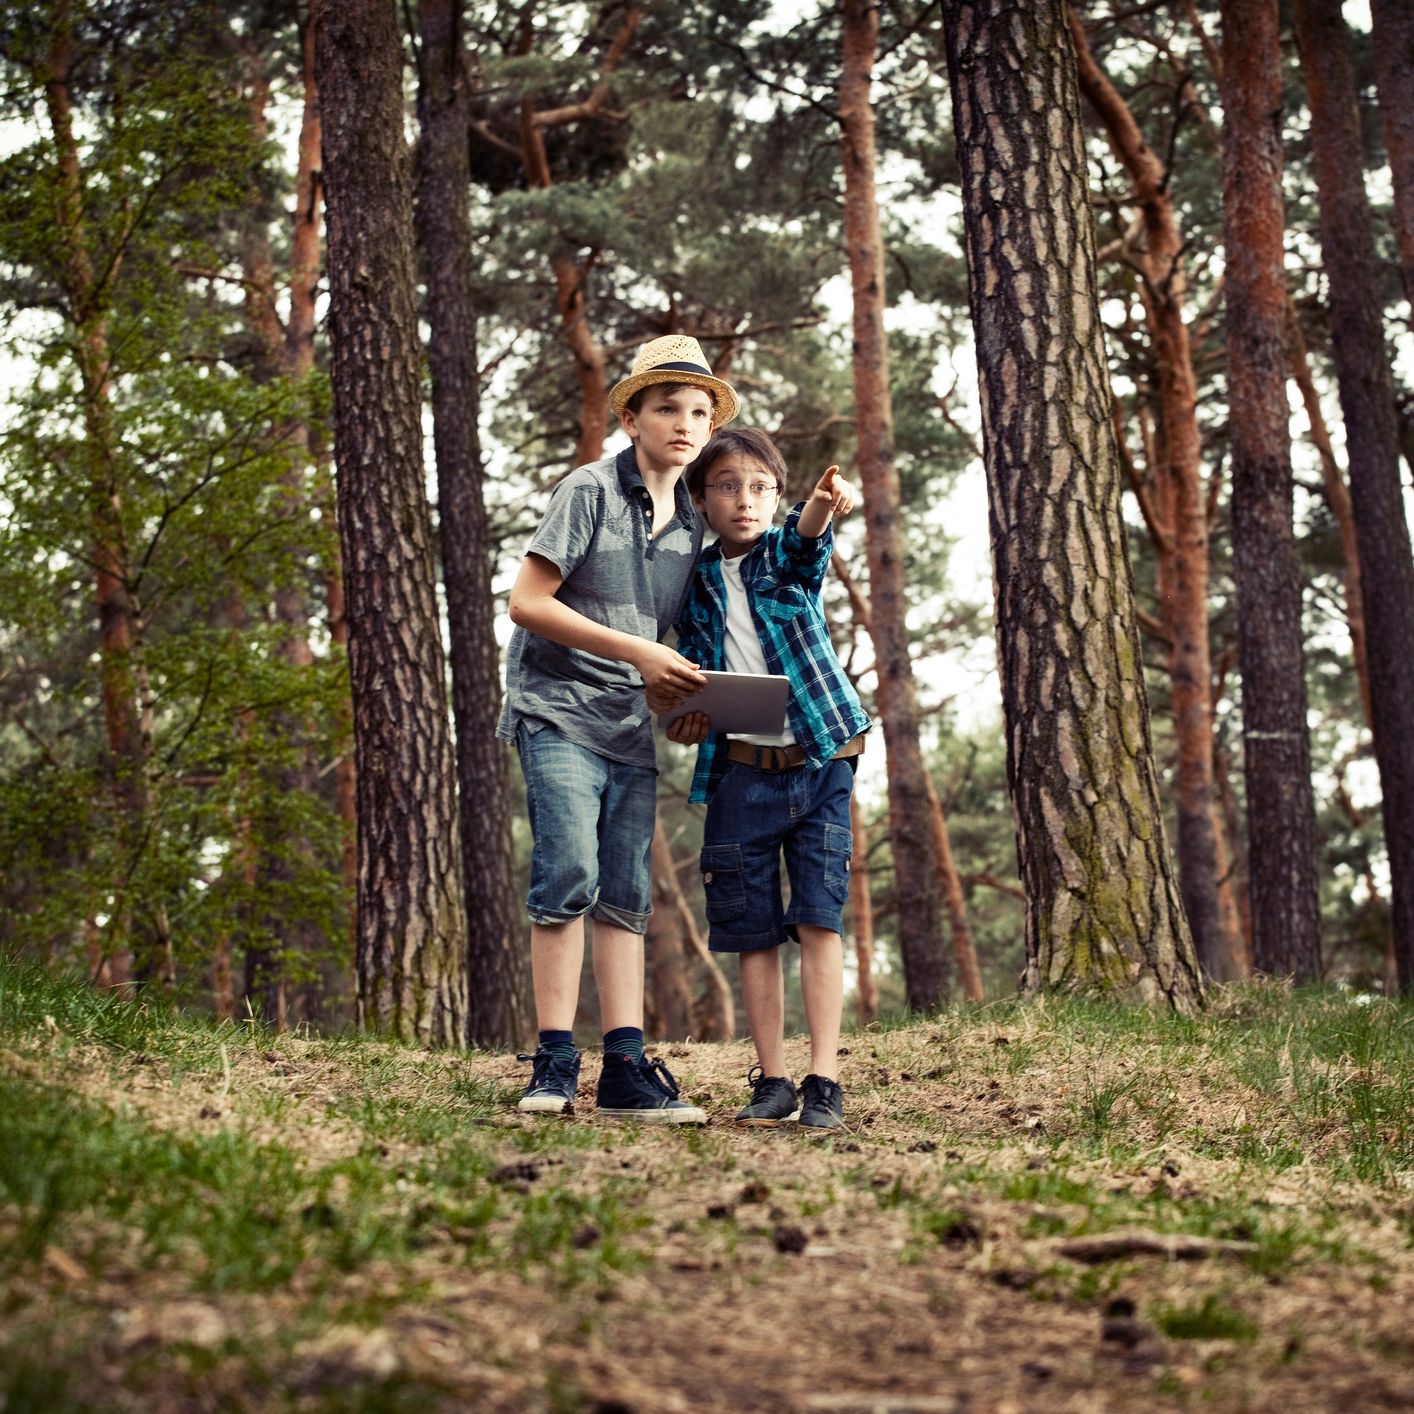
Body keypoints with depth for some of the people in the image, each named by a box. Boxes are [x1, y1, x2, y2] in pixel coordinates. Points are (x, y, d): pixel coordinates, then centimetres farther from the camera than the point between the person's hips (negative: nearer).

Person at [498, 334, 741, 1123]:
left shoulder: (691, 525, 13)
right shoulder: (592, 491, -6)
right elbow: (527, 603, -11)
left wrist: (683, 693, 0)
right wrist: (638, 651, -16)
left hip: (632, 728, 7)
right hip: (559, 711, -6)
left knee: (627, 896, 3)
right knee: (570, 874, -17)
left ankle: (626, 1072, 2)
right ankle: (555, 1066, -13)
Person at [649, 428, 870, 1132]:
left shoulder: (787, 553, 3)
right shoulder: (694, 584, 9)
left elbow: (806, 534, -22)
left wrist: (824, 504, -46)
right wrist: (681, 715, -6)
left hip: (819, 761, -2)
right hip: (741, 770, 2)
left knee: (818, 919, -6)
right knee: (752, 931, 4)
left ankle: (823, 1082, -5)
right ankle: (771, 1082, 13)